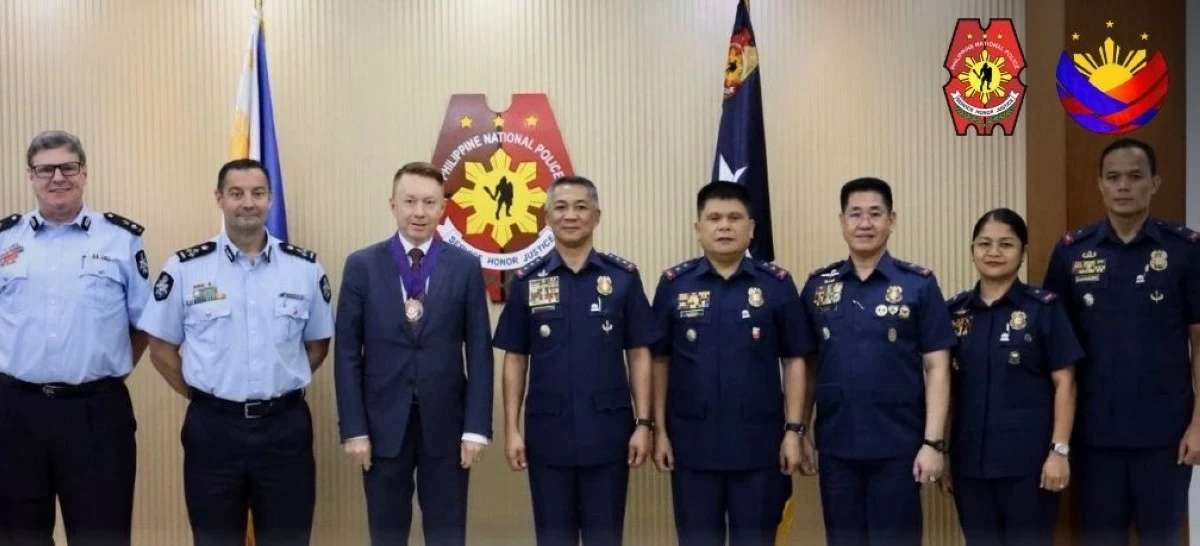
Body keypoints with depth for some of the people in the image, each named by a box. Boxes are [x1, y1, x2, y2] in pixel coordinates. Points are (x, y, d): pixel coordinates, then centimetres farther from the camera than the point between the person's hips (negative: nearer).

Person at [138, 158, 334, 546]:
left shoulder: (305, 268, 1)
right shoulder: (184, 268, -3)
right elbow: (161, 349, 4)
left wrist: (282, 387, 6)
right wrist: (202, 396, 2)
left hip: (284, 426, 1)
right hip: (213, 427, -1)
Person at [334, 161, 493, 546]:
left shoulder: (466, 267, 1)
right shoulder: (362, 266, 0)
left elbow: (479, 352, 0)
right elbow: (347, 353, 0)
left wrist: (476, 427, -6)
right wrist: (353, 428, -6)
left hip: (445, 423, 0)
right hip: (382, 424, 0)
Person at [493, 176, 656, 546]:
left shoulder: (624, 277, 0)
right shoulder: (527, 282, 3)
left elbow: (638, 354, 1)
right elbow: (515, 360, 5)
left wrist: (643, 422, -5)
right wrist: (511, 428, 0)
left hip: (608, 430, -1)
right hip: (547, 432, 1)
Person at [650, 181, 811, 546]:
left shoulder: (777, 284, 0)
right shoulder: (673, 284, 1)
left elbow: (793, 360, 2)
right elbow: (659, 360, 4)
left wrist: (793, 430, -2)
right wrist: (659, 429, 1)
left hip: (759, 442, 0)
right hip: (692, 442, 1)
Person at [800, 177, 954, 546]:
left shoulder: (919, 285, -2)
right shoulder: (818, 286, 6)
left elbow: (937, 368, -4)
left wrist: (934, 441, -9)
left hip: (897, 446, -3)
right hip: (836, 446, 3)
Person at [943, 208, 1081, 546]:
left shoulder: (1044, 308, -3)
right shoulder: (955, 311, 6)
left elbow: (1064, 383, -4)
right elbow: (947, 386, 11)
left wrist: (1059, 450, -10)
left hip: (1028, 459, -3)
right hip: (970, 460, 3)